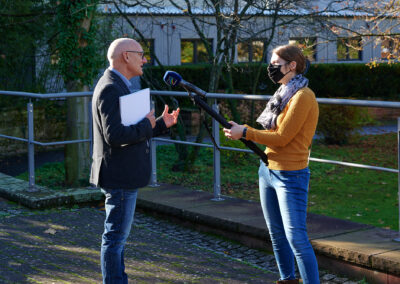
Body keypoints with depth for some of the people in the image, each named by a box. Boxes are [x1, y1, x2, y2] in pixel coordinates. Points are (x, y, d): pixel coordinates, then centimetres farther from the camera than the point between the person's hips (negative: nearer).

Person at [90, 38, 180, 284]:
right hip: (120, 177, -11)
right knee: (116, 236, -3)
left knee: (118, 235, 18)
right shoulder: (110, 89, -18)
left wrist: (162, 124, 10)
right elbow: (115, 135, -28)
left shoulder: (119, 86, 16)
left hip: (125, 176, 11)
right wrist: (146, 126, -16)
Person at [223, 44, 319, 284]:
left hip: (289, 176, -9)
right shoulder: (284, 93, 13)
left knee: (296, 237, -10)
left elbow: (282, 137, -18)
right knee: (277, 234, 16)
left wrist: (245, 132, -12)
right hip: (268, 171, 9)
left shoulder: (302, 96, -16)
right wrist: (244, 132, 2)